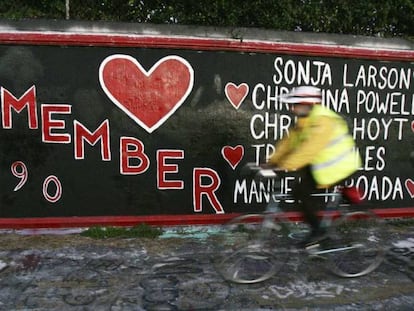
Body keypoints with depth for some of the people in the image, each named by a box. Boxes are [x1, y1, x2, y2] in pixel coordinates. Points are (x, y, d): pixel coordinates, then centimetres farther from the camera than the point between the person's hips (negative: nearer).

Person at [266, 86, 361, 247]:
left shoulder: (322, 121, -25)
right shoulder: (305, 120, 6)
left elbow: (308, 149, -34)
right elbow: (289, 141, 4)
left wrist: (284, 166, -34)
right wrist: (272, 161, -4)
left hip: (337, 168, -10)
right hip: (324, 162, 10)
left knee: (300, 191, -10)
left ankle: (317, 231, 2)